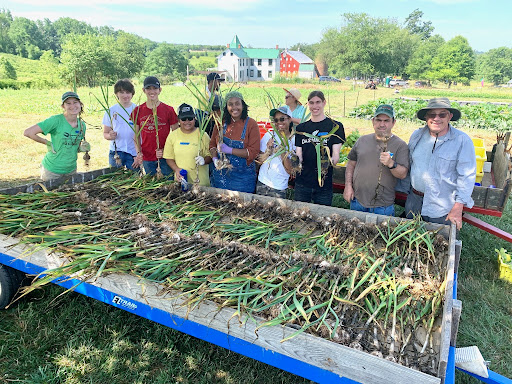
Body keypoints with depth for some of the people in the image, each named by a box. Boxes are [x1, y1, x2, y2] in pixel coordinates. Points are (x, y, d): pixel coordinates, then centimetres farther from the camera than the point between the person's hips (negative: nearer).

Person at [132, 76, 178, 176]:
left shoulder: (168, 110, -6)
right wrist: (139, 152, -7)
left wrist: (165, 150, -14)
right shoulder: (137, 111, 3)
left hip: (165, 157, -2)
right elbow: (137, 135, 8)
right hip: (146, 158, 3)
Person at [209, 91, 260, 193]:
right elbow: (212, 143, 10)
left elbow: (253, 152, -15)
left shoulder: (251, 124, -8)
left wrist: (229, 150, -21)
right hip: (221, 174, 4)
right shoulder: (221, 122, 3)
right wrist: (215, 159, -9)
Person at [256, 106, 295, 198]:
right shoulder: (269, 135, -1)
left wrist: (283, 152, -19)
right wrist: (268, 151, -15)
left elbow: (289, 170, -9)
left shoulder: (294, 141, -7)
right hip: (262, 183, 2)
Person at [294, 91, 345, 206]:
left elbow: (336, 155, -6)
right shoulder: (301, 128, 10)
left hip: (324, 183, -2)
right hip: (302, 183, 3)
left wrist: (330, 161, -29)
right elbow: (299, 155, 5)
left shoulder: (335, 126, 0)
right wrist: (296, 160, -18)